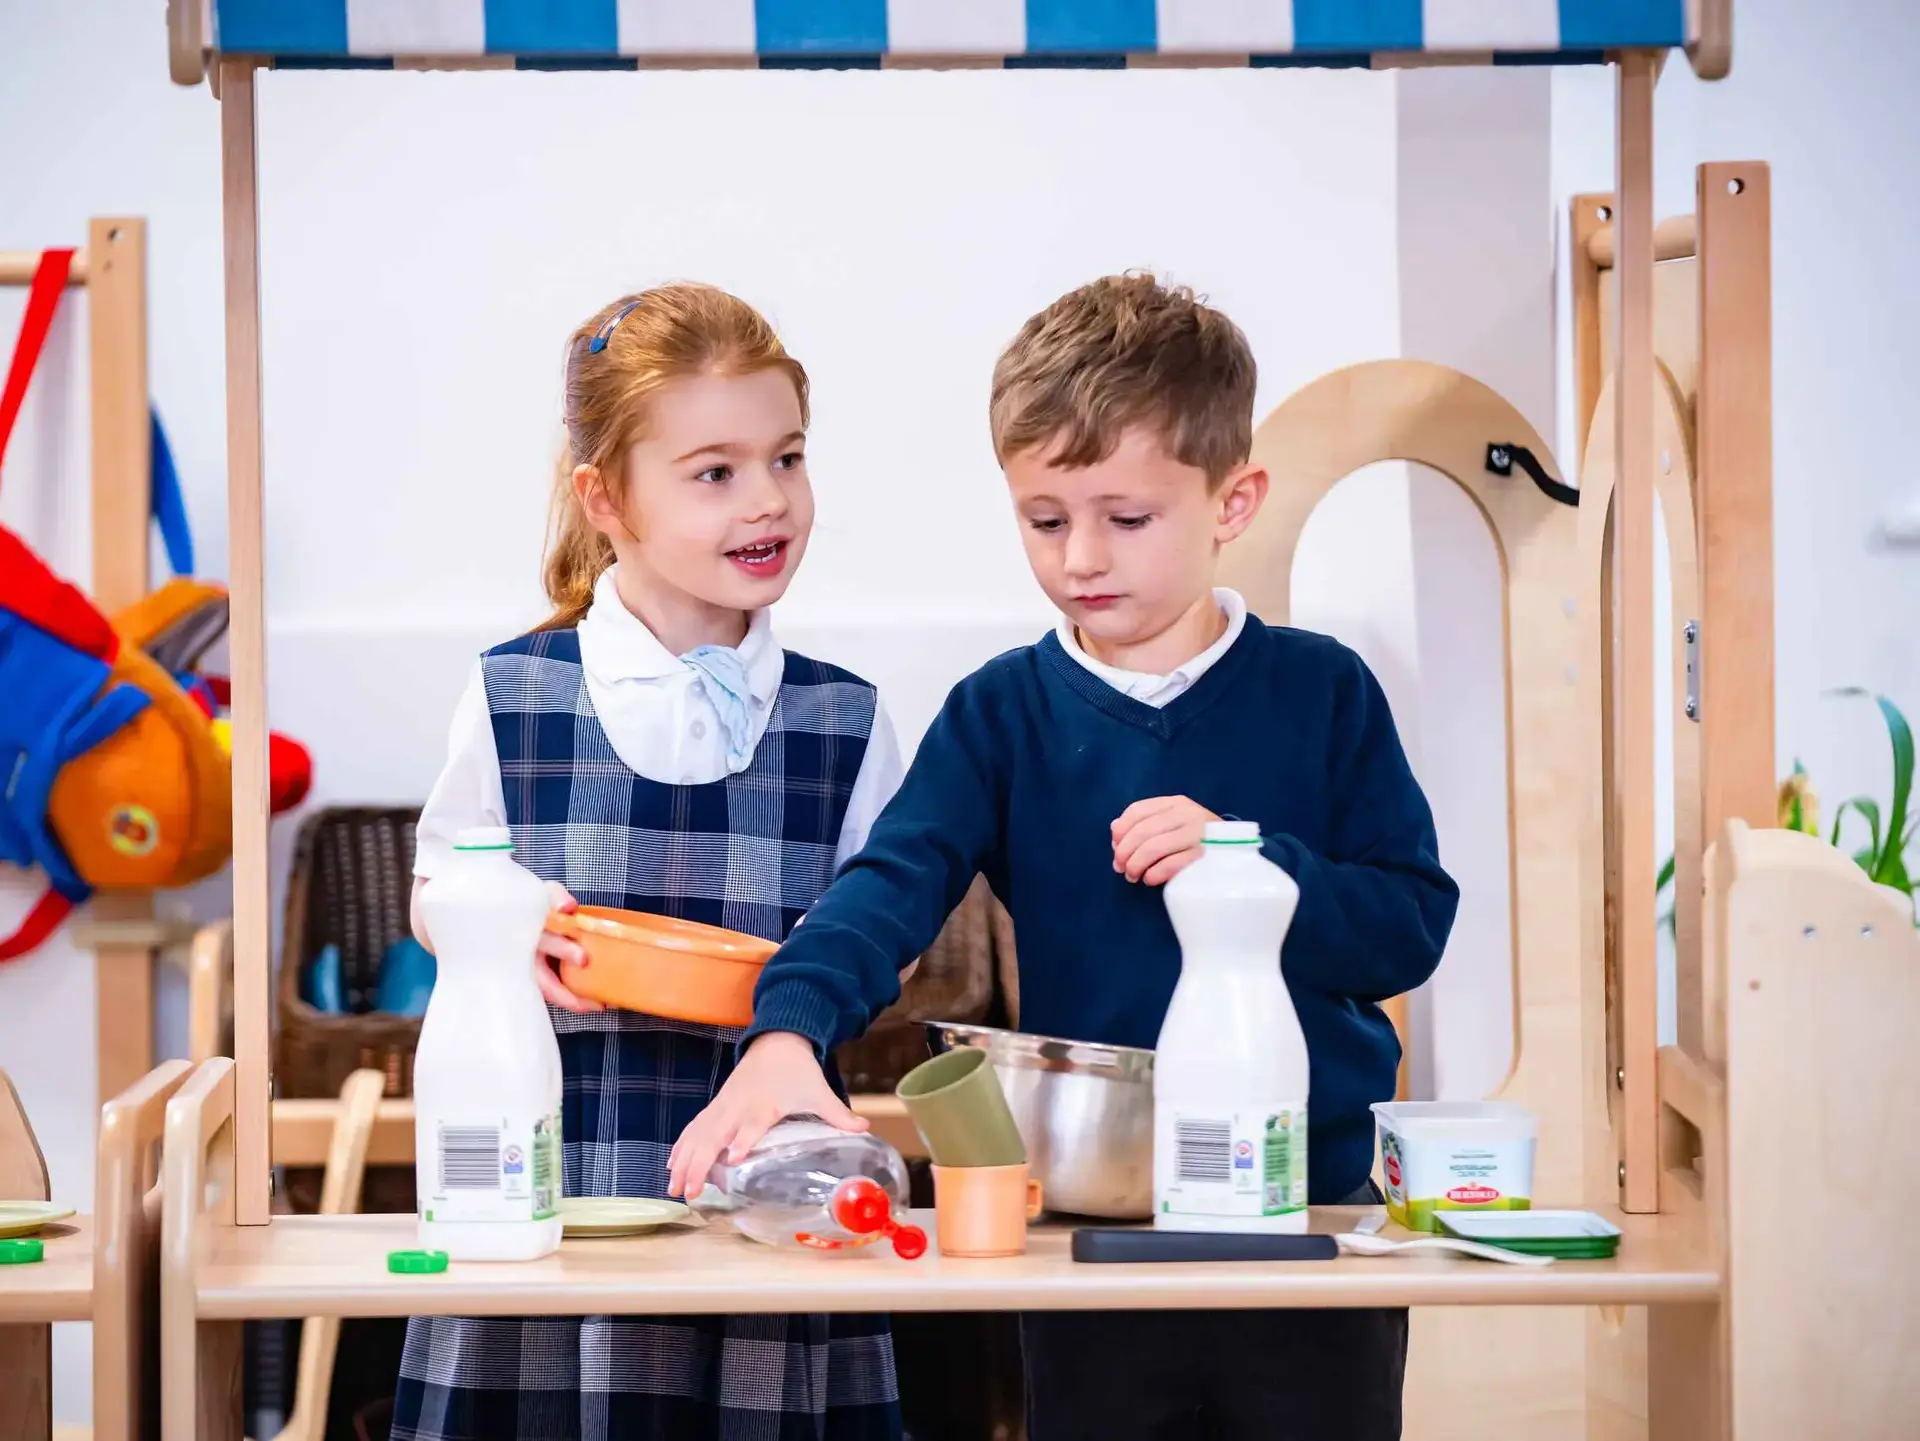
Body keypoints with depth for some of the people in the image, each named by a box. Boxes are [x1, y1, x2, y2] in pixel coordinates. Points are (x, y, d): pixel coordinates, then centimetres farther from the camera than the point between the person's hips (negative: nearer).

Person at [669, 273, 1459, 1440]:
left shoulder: (1322, 693, -1)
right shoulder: (1004, 714, 0)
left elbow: (1412, 924, -4)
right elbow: (891, 889, -14)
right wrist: (786, 1033, -33)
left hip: (1314, 1204, 0)